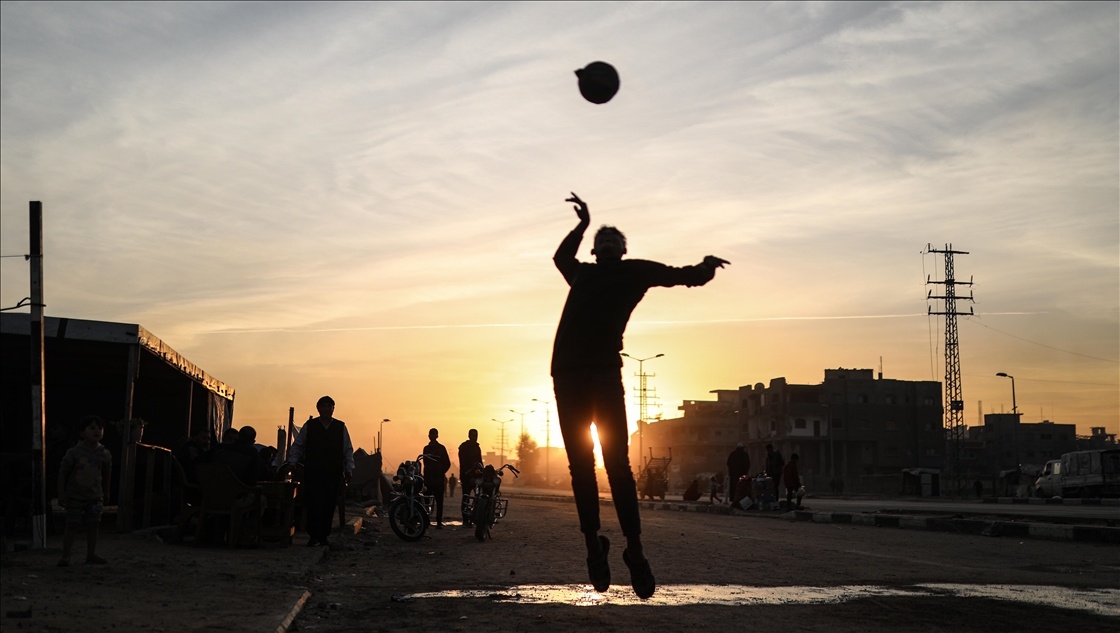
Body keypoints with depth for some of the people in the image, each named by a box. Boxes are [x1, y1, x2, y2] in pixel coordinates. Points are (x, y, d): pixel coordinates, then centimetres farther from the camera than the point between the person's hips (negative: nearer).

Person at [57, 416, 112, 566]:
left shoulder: (104, 455, -1)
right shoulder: (74, 453, -12)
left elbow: (106, 475, 13)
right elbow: (63, 473, -7)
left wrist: (106, 493, 19)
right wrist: (61, 494, -8)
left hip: (94, 497, 3)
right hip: (75, 497, -3)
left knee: (93, 526, 5)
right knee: (72, 526, -4)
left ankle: (91, 555, 15)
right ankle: (65, 556, 1)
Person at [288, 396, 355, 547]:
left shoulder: (341, 427, 8)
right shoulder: (309, 426, 5)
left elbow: (348, 449, 9)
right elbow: (297, 445, 7)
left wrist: (349, 468, 0)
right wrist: (292, 463, -4)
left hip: (333, 473, 2)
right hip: (313, 472, -1)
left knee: (329, 505, 3)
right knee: (314, 504, -8)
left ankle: (324, 535, 12)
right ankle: (314, 536, -3)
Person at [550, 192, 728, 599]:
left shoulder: (581, 273, 15)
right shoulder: (633, 272, 14)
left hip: (566, 375, 1)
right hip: (605, 372, -1)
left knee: (581, 466, 0)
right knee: (618, 465, 0)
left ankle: (594, 546, -6)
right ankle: (633, 549, -5)